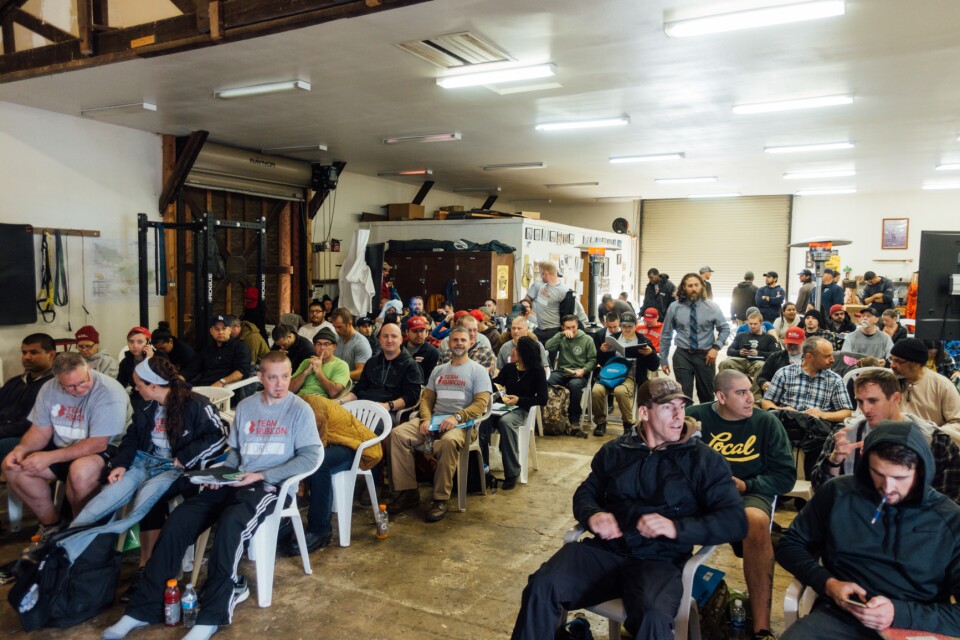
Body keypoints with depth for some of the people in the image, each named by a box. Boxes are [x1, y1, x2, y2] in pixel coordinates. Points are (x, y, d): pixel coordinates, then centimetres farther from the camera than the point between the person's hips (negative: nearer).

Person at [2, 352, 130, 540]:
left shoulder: (109, 392, -25)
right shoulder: (49, 389, -4)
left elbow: (98, 444, -27)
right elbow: (41, 431, 4)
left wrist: (50, 457, -29)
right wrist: (20, 449, -17)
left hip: (104, 451, -7)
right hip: (62, 448, 7)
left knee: (80, 471, -37)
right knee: (12, 467, -9)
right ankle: (52, 525, 6)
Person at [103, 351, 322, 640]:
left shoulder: (300, 409, -3)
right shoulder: (245, 406, 14)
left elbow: (310, 456, -10)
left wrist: (262, 475, -14)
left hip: (271, 485, -5)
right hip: (237, 482, 6)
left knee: (230, 523, -34)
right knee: (179, 519, -15)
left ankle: (211, 616, -22)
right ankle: (145, 607, -6)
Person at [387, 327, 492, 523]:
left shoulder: (478, 370, 7)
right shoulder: (438, 370, 23)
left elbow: (481, 403, -4)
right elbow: (426, 397, 19)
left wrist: (457, 418, -18)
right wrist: (426, 419, -2)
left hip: (461, 423, -5)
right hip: (434, 419, 5)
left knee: (449, 441, -40)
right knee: (398, 434, -19)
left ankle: (441, 499, -27)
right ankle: (407, 492, -15)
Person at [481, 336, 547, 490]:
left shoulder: (537, 371, 0)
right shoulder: (509, 367, 12)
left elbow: (542, 399, -5)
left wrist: (519, 400, -15)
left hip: (521, 410, -4)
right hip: (503, 406, 4)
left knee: (505, 422, -39)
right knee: (483, 421, -31)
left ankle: (512, 473, -30)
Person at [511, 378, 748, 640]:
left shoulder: (704, 460, 5)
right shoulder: (614, 451, 14)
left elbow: (735, 521, -2)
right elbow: (585, 493, 20)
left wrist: (677, 528, -20)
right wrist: (592, 515, -6)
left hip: (658, 560, -2)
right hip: (605, 550, 3)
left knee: (653, 617, -36)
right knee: (542, 586, -23)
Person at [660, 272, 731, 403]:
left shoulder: (712, 307, -2)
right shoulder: (674, 308, -1)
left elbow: (725, 329, 7)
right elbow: (666, 335, 4)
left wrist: (716, 347, -9)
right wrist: (663, 360, 3)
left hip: (705, 356, 1)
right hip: (682, 355, -1)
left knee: (707, 394, 14)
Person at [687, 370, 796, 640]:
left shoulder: (767, 422, 3)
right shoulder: (695, 416, 3)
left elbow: (785, 477, 3)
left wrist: (745, 485, -10)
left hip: (750, 493, 0)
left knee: (757, 522, -37)